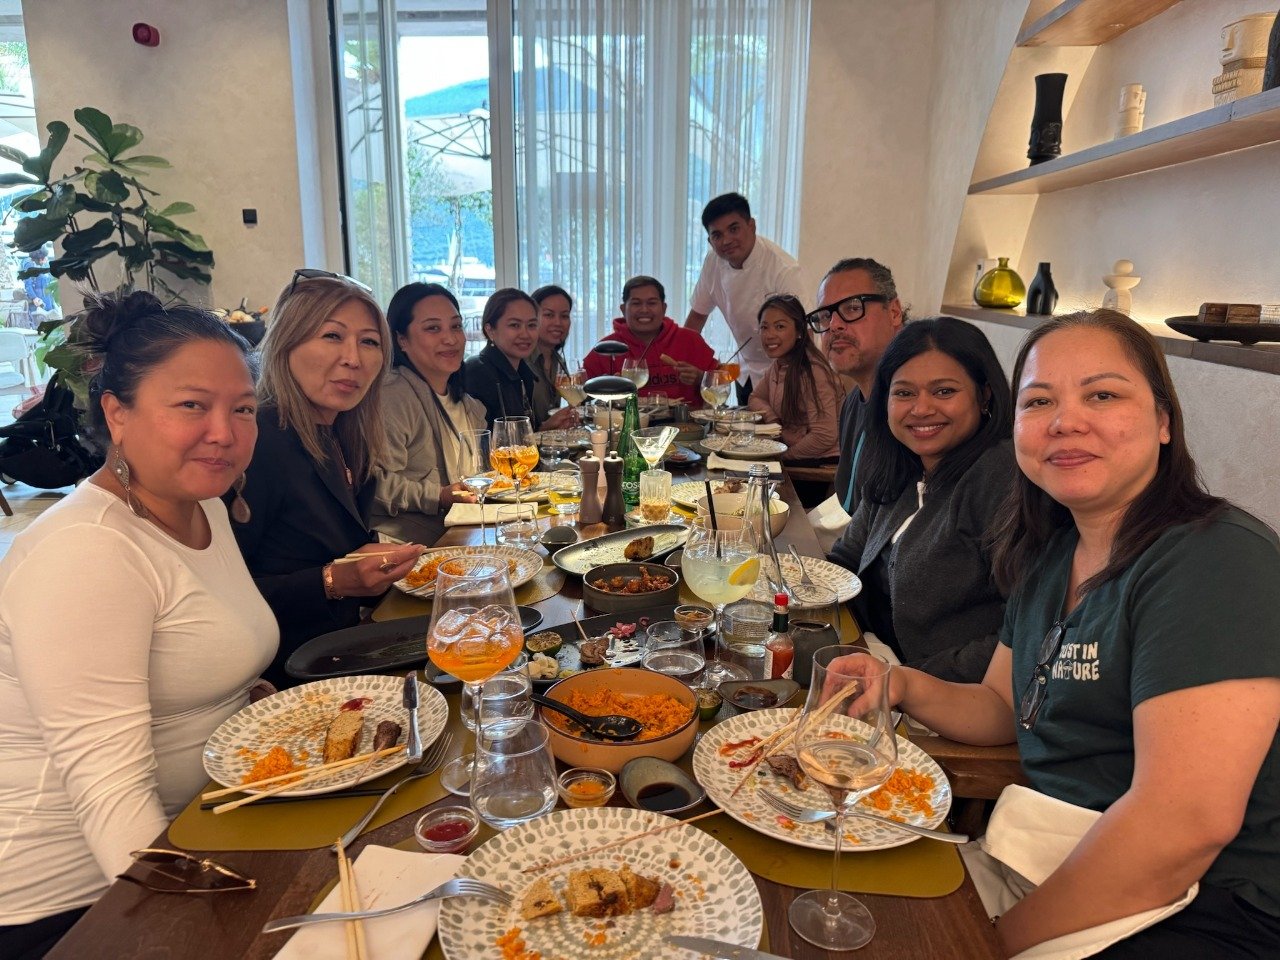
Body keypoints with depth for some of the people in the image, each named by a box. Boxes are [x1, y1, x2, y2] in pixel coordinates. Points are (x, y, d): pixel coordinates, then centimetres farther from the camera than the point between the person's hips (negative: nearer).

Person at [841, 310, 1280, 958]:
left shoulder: (1219, 560, -20)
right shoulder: (1049, 551, 5)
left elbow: (1190, 818, -27)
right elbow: (1002, 706, 13)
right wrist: (908, 688, -7)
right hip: (1050, 866, 7)